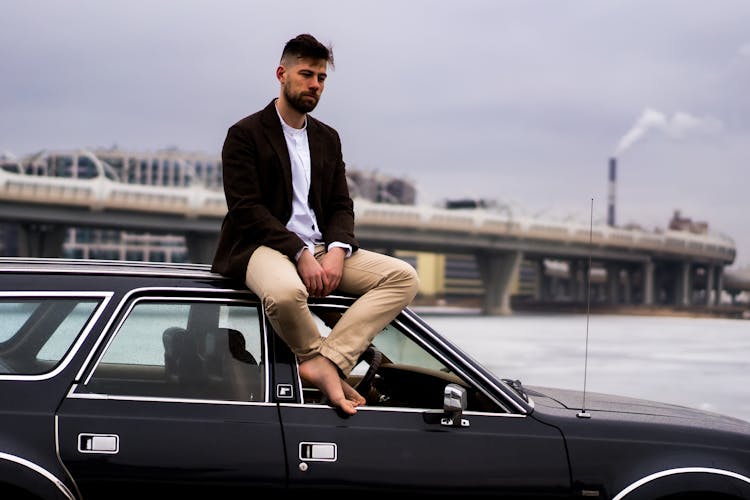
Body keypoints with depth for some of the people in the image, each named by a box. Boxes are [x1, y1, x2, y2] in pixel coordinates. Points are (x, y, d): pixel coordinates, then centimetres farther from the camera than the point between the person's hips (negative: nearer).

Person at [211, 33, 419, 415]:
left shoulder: (328, 138, 19)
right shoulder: (245, 134, 0)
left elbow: (341, 206, 15)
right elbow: (246, 209, -10)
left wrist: (337, 250, -8)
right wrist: (300, 254, -20)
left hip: (320, 248, 7)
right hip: (264, 247, -6)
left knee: (403, 277, -14)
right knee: (286, 292, -42)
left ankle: (324, 362, -27)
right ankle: (319, 357, -9)